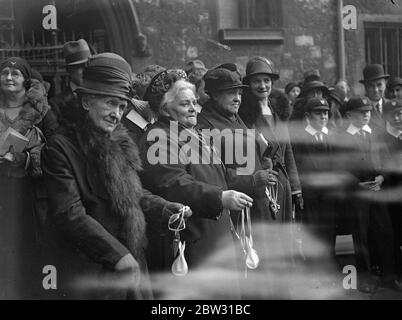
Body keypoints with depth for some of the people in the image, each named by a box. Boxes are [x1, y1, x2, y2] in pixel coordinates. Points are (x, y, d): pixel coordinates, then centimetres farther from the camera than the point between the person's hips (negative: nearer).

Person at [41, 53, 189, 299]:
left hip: (131, 261, 7)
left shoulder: (121, 143, 8)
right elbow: (70, 215, -17)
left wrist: (164, 209, 2)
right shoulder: (61, 147, -12)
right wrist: (116, 254, -18)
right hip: (88, 271, -6)